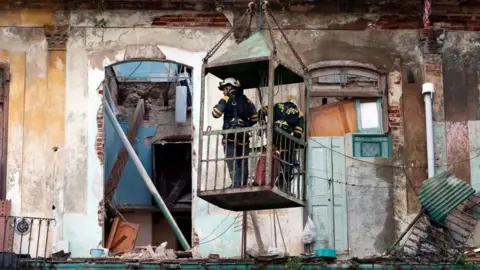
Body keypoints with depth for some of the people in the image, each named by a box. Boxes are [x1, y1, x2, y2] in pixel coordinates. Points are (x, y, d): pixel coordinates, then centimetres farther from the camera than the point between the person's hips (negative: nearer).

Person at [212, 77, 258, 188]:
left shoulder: (226, 99, -3)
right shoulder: (247, 101, 11)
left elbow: (216, 114, -7)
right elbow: (254, 118, 14)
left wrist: (216, 107, 13)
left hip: (231, 137, -4)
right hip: (244, 137, 4)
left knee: (233, 163, -6)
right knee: (243, 164, 10)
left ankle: (237, 185, -16)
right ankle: (243, 185, 12)